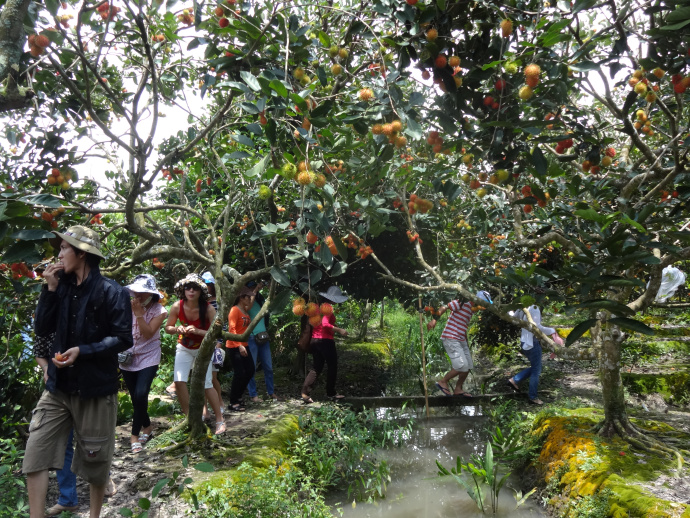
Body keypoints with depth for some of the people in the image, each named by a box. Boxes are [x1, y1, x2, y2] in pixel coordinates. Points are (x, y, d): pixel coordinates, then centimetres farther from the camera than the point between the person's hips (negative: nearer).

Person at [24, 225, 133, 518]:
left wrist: (83, 351, -22)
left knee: (95, 458, 10)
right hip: (58, 386, 5)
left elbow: (123, 339, -13)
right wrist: (50, 289, -6)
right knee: (35, 453, -2)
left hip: (95, 387, -4)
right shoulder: (62, 287, 5)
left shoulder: (111, 292, -11)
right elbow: (42, 330, 2)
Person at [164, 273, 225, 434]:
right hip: (184, 348, 3)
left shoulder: (208, 308, -25)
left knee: (206, 384, -8)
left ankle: (220, 420, 8)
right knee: (179, 381, -11)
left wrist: (197, 331, -38)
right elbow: (167, 327, -4)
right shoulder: (177, 306, -17)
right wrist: (177, 329, -26)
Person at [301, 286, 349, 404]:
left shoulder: (320, 306, 11)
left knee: (316, 367, 10)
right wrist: (339, 330, -23)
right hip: (325, 340, -8)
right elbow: (325, 324, -26)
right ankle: (331, 392, 18)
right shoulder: (328, 308, -14)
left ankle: (305, 392, -2)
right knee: (332, 366, 9)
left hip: (314, 340, 8)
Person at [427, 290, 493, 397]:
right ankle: (442, 382, 3)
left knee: (468, 366, 9)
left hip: (461, 340, 10)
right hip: (451, 339, -10)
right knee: (462, 366, -14)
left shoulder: (470, 309, 18)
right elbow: (444, 307, -18)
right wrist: (434, 320, -31)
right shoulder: (462, 303, -11)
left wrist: (467, 344, 25)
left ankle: (458, 389, 22)